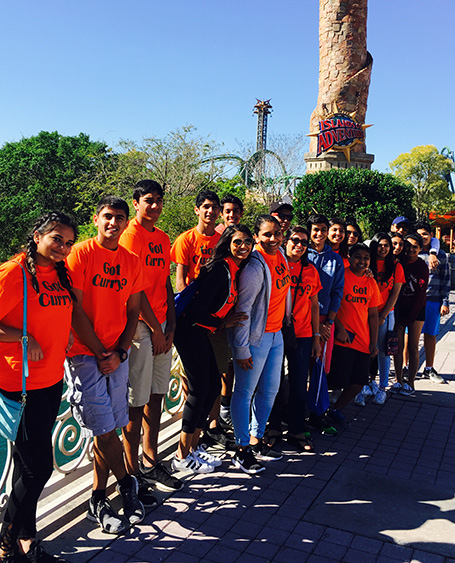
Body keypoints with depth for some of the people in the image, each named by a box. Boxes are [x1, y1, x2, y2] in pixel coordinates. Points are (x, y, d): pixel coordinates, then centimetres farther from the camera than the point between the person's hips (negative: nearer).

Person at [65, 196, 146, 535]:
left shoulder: (132, 261, 8)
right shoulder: (80, 254, -7)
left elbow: (133, 310, 9)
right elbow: (76, 311, -10)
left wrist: (120, 352, -3)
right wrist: (100, 354, -10)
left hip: (117, 357, 5)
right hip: (85, 355, -4)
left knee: (107, 429, 9)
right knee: (104, 428, -3)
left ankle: (98, 501, 24)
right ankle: (127, 484, 21)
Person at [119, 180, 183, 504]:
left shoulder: (163, 239, 15)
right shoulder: (131, 235, -9)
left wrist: (171, 326, 7)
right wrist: (155, 330, -9)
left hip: (162, 325, 8)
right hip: (140, 325, -8)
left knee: (157, 395, 13)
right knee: (137, 402, -2)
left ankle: (150, 463, 26)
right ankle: (132, 473, 9)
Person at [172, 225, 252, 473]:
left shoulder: (234, 271, 9)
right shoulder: (220, 270, -20)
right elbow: (196, 310, -22)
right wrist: (222, 323, -11)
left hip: (200, 332, 9)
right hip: (190, 332, -9)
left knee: (213, 387, 13)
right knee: (199, 390, -3)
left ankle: (193, 446, 26)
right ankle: (182, 456, 11)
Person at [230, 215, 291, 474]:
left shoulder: (280, 255, 4)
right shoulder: (255, 266, -21)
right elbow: (242, 309, -20)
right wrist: (242, 349, -19)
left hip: (276, 333, 9)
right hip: (255, 336, -9)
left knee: (270, 390, 16)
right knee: (245, 392, 3)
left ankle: (257, 440, 32)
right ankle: (242, 449, 15)